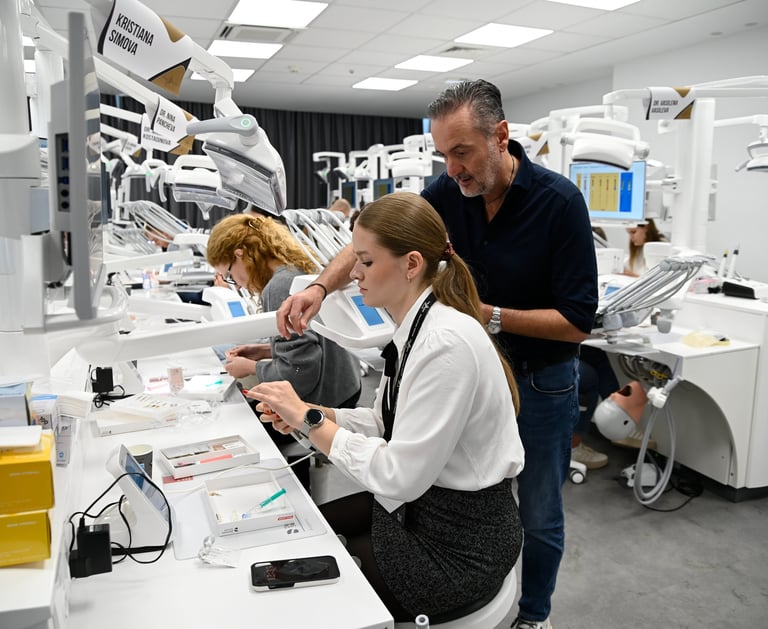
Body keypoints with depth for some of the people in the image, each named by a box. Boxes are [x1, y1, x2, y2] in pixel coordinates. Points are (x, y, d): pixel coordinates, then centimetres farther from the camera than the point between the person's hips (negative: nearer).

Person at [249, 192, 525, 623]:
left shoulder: (446, 343, -29)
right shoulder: (414, 326, 0)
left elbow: (399, 477, -28)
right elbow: (388, 424, 7)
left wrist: (311, 421, -20)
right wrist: (310, 413, -7)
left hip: (458, 543, -8)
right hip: (416, 503, 8)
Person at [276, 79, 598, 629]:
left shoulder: (559, 202, -22)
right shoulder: (450, 192, -9)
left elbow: (578, 321, -21)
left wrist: (489, 315, -28)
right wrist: (321, 285, -26)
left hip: (541, 381, -4)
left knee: (537, 514, 13)